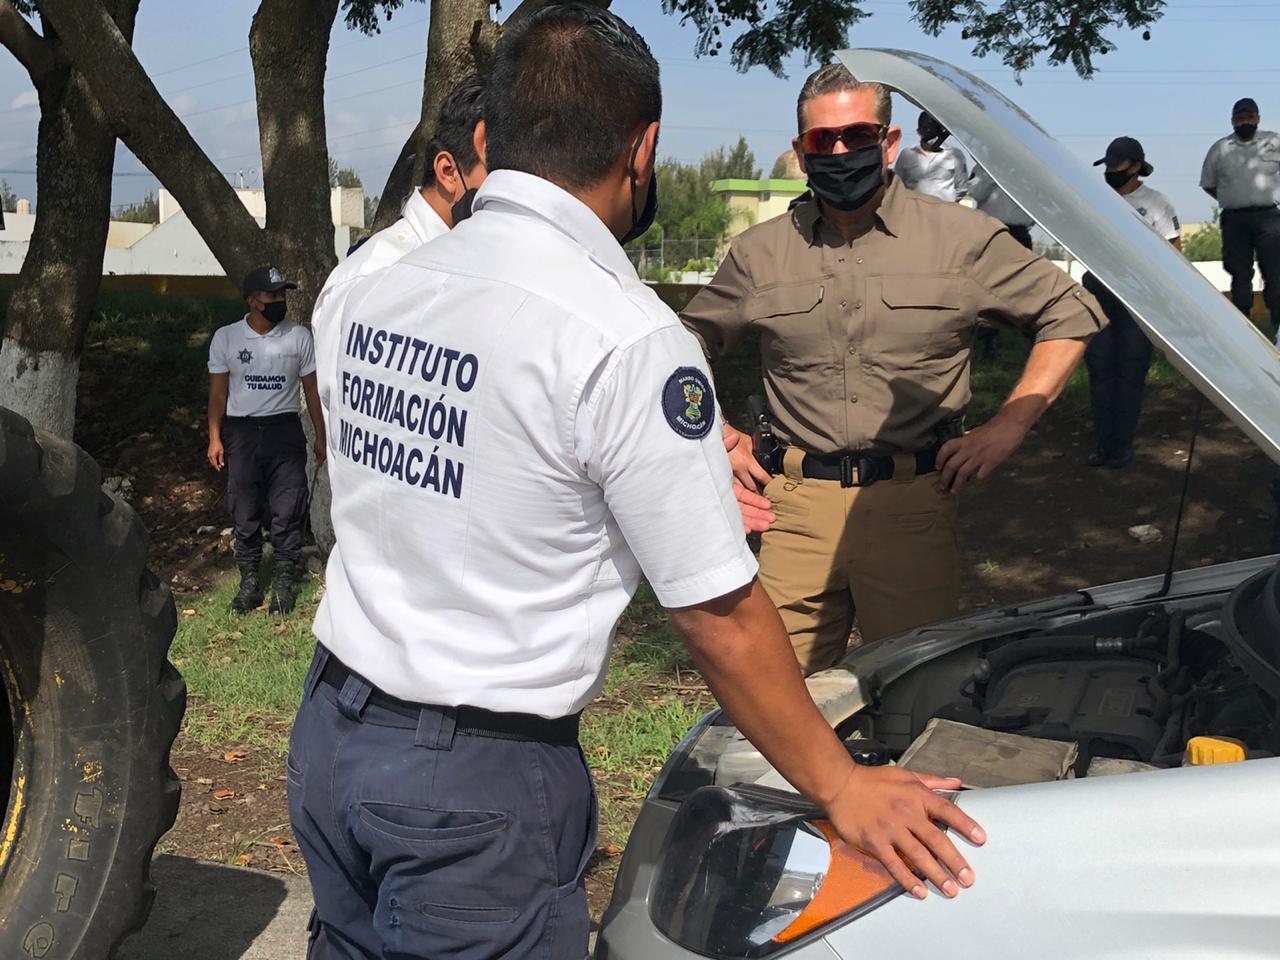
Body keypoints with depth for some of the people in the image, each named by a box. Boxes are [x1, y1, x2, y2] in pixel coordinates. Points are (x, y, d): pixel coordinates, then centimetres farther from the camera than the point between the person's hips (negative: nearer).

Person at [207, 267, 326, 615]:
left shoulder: (299, 336, 1)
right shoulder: (226, 338, 2)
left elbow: (311, 389, 7)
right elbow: (218, 392, 5)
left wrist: (320, 437, 6)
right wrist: (215, 438, -1)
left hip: (284, 430, 0)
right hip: (241, 432, 0)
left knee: (288, 511, -1)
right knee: (245, 512, 4)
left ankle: (284, 583, 8)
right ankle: (249, 582, 14)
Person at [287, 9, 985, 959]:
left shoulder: (377, 290, 4)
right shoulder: (626, 337, -19)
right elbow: (720, 616, -16)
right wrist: (840, 787, -2)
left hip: (329, 731, 7)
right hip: (476, 780, -7)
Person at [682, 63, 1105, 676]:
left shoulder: (961, 238, 5)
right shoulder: (760, 253, 10)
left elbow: (1070, 315, 10)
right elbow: (689, 345, 23)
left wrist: (1007, 427, 0)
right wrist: (718, 436, 8)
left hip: (911, 503, -1)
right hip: (798, 502, 1)